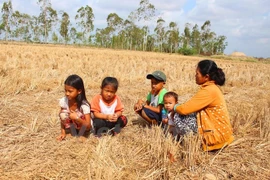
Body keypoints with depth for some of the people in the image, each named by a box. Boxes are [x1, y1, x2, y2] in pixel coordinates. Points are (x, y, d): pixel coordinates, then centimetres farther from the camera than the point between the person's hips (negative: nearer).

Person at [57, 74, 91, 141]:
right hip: (71, 124, 3)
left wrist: (77, 118, -44)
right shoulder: (63, 101, -20)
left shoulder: (84, 105, -31)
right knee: (63, 114, -25)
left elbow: (88, 125, -30)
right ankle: (73, 132, -2)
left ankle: (81, 135, -4)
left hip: (82, 126, -3)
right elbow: (62, 118, -8)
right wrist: (63, 133, -13)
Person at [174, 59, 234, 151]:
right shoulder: (212, 88, 7)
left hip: (218, 135, -9)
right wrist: (180, 106, 3)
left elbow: (184, 109, -25)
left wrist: (175, 107, -4)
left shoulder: (209, 90, -23)